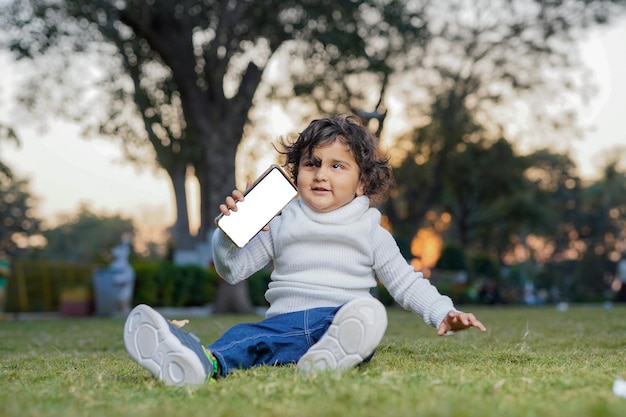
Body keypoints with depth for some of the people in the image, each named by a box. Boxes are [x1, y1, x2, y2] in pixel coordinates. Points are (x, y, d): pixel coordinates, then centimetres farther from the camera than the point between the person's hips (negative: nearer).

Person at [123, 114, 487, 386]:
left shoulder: (370, 232, 16)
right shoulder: (281, 225, 20)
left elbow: (406, 283, 17)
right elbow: (233, 270, 19)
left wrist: (443, 312, 1)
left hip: (341, 316, -1)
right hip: (286, 318, 1)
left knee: (367, 313, -37)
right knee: (246, 335, -33)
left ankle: (337, 353, -69)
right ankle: (206, 363, -66)